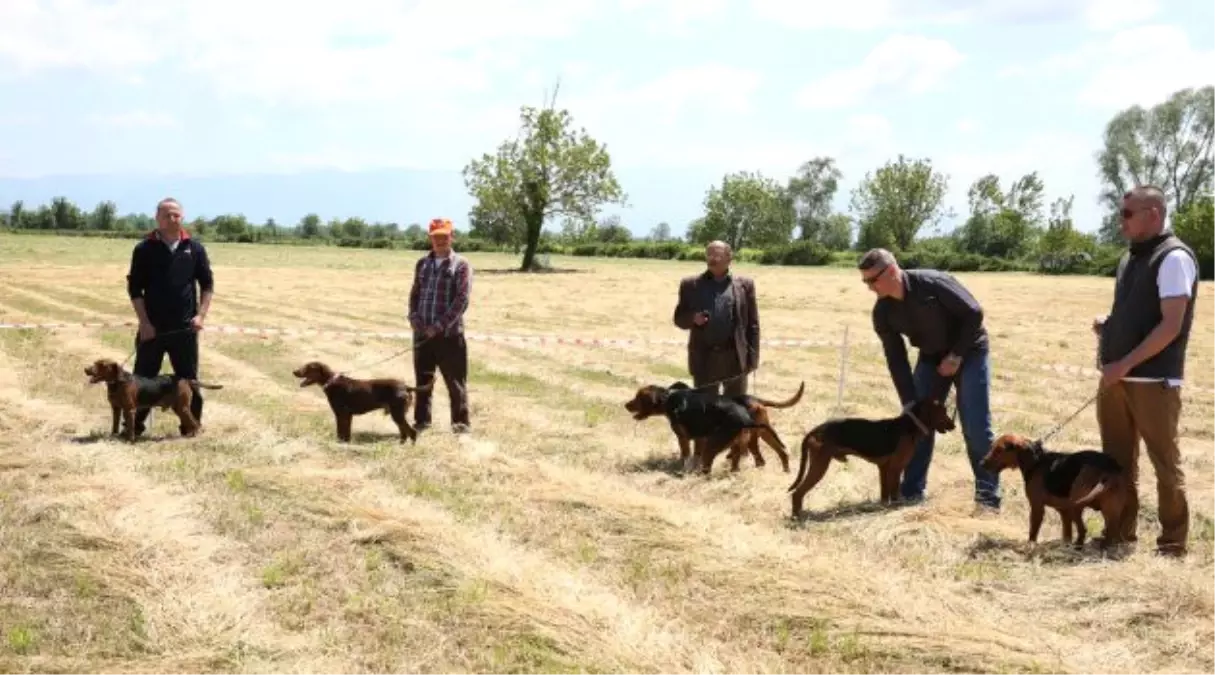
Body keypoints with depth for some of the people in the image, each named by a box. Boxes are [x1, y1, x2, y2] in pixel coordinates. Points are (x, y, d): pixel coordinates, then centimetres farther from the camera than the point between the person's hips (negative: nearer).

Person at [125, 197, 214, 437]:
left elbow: (207, 284, 7)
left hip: (184, 327, 1)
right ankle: (136, 424, 15)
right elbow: (134, 289, -2)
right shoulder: (144, 249, -3)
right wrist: (144, 322, -9)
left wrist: (201, 315, -5)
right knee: (143, 378, 4)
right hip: (152, 327, -1)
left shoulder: (194, 248, 3)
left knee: (188, 379, 7)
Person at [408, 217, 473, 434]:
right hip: (422, 333, 5)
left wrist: (440, 325, -16)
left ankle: (460, 422, 8)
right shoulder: (422, 263, 13)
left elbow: (462, 300, -11)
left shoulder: (461, 265, -4)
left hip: (449, 334, -5)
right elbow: (415, 294, 15)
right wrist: (414, 319, -3)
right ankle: (422, 419, 21)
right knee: (423, 379, 11)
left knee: (455, 380, 1)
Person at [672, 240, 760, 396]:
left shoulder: (744, 284, 5)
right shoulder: (691, 284, 5)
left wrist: (752, 356, -3)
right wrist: (693, 319, -15)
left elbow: (752, 324, 4)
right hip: (704, 358, 0)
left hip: (735, 358, 0)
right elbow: (679, 318, 8)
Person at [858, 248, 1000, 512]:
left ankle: (988, 496, -3)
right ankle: (911, 490, 10)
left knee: (976, 428, -9)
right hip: (931, 357, 5)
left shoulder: (933, 283, -29)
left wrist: (955, 356, -21)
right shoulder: (883, 312, -12)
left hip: (969, 352, -5)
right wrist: (910, 405, -11)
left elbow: (974, 313, -23)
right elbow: (896, 360, -7)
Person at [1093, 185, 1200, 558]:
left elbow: (1170, 326, -16)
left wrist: (1125, 364, -18)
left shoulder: (1174, 257, -11)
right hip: (1116, 378, 8)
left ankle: (1173, 543, 10)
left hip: (1154, 380, -8)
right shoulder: (1131, 257, 15)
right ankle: (1120, 533, 23)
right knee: (1118, 459, 13)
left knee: (1165, 462, 1)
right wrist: (1107, 325, 4)